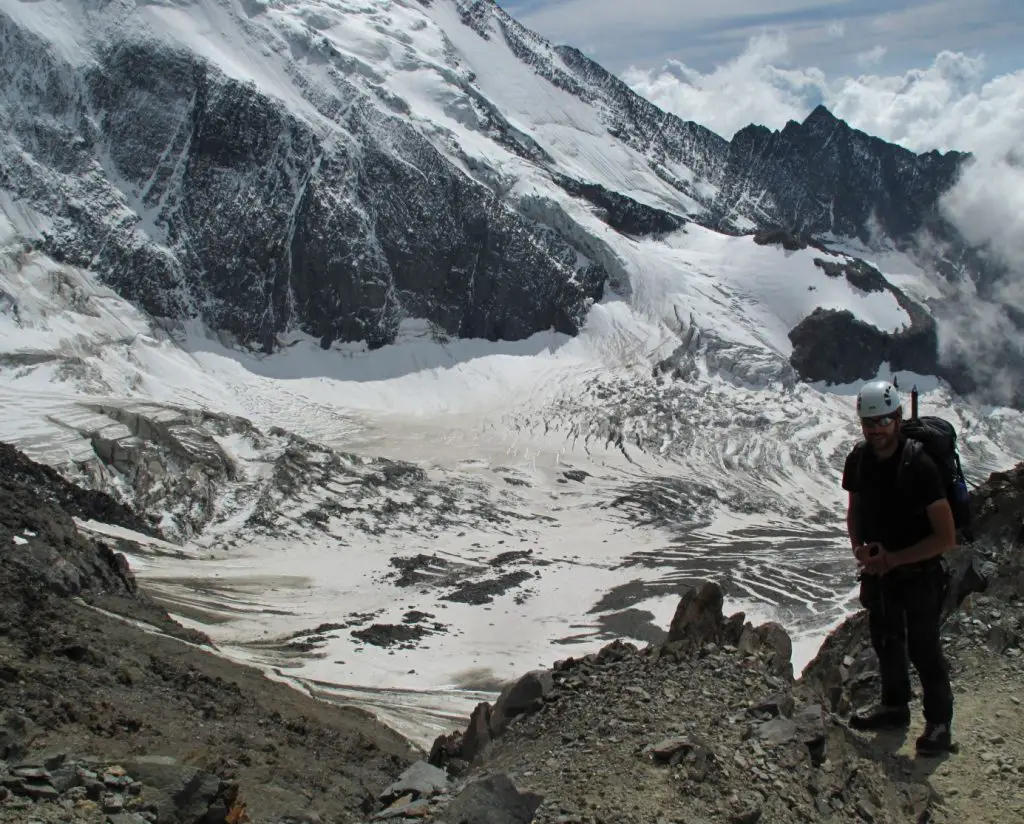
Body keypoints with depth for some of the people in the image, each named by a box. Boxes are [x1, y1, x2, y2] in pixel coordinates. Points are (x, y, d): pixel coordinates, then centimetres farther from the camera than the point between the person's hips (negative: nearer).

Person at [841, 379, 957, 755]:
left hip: (919, 574, -6)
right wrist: (858, 546, -8)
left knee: (924, 649, 4)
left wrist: (892, 559, -21)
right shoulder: (859, 459, -7)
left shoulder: (919, 466, -24)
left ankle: (939, 722, 23)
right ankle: (894, 706, 40)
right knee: (886, 642, 20)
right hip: (878, 570, 6)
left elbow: (946, 537, -21)